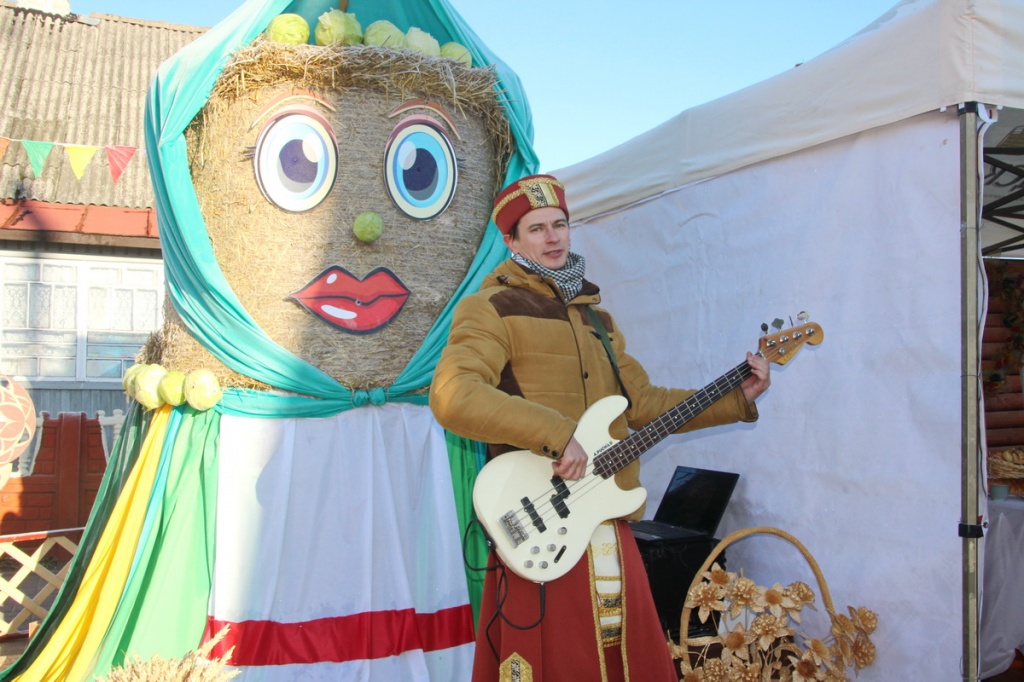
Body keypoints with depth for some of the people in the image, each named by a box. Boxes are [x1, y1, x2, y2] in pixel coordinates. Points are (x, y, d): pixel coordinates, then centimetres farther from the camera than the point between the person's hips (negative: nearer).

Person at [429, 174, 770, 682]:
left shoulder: (595, 317, 20)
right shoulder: (492, 307, -4)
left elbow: (642, 403, 20)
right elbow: (452, 397, -20)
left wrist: (737, 399, 15)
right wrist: (554, 433, -26)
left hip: (609, 523, 7)